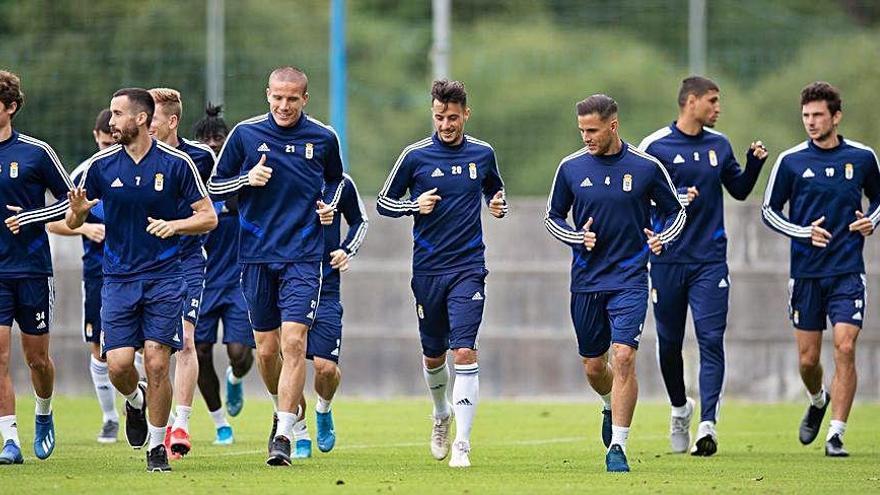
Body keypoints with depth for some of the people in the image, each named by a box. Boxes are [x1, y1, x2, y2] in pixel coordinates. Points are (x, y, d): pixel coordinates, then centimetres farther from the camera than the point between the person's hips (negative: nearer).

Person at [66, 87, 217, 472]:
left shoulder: (176, 163, -4)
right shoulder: (100, 166, 1)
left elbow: (208, 217, 0)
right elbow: (72, 222, 9)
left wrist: (174, 224, -18)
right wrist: (77, 212, -15)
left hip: (164, 277, -2)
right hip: (118, 278, 2)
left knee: (156, 363, -9)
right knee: (118, 364, -7)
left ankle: (156, 446, 6)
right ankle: (135, 402, 28)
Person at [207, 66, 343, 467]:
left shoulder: (323, 138, 3)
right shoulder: (245, 134, 2)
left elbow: (335, 179, 23)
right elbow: (215, 186, 7)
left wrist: (330, 206, 4)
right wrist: (246, 179, -11)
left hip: (303, 257, -2)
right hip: (257, 256, 2)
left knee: (294, 342, -15)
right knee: (266, 349, 7)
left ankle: (283, 435, -15)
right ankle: (287, 406, 35)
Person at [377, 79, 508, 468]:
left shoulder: (483, 154, 4)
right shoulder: (415, 156, -1)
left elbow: (495, 190, 23)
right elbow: (384, 203, 7)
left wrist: (499, 204, 1)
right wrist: (415, 206, -12)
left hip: (468, 268, -1)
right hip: (427, 271, 1)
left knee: (465, 352, -15)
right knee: (433, 355, 12)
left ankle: (461, 443, -16)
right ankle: (442, 414, 43)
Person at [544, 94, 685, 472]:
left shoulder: (646, 167, -4)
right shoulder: (571, 167, 1)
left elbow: (675, 210, 9)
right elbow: (553, 216, 13)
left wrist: (662, 238, -11)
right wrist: (577, 237, -7)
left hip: (629, 280, -3)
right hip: (586, 281, 3)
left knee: (624, 357, -16)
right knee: (593, 367, 9)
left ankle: (617, 447, -12)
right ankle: (612, 409, 43)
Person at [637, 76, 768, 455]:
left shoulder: (719, 145, 10)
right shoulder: (655, 146, -3)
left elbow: (739, 190, 19)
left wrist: (754, 164, 1)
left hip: (710, 260, 2)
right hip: (667, 260, -2)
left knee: (711, 340, -11)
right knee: (670, 342, 9)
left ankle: (707, 425, -15)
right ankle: (680, 408, 33)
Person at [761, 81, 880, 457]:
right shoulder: (791, 161, 0)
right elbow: (769, 210, 6)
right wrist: (804, 232, -10)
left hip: (848, 271, -1)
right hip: (806, 272, 1)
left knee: (845, 347, -14)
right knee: (808, 359, 5)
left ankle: (836, 435, -9)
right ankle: (818, 401, 39)